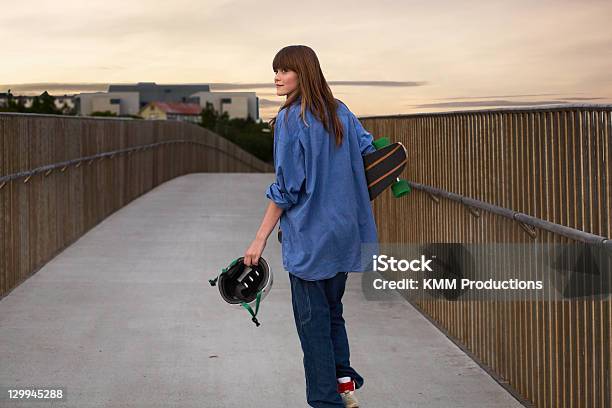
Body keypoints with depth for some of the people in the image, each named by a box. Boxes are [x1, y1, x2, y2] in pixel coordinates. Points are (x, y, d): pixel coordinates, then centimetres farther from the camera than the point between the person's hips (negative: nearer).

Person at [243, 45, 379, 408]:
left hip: (309, 238, -7)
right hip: (343, 234, 7)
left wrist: (260, 240, -11)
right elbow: (371, 155, 7)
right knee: (332, 311, 21)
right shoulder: (341, 112, 4)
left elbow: (287, 187, -16)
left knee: (312, 320, 3)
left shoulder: (290, 119, -14)